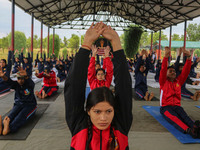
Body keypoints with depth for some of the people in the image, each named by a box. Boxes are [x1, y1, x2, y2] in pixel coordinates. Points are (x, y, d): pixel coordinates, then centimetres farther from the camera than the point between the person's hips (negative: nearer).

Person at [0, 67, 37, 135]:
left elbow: (31, 82, -33)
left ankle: (9, 129, -58)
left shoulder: (29, 84, -7)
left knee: (21, 117, -32)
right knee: (11, 115, -27)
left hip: (30, 105, -3)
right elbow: (9, 81, -19)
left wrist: (26, 76, -58)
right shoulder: (16, 84, 3)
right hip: (18, 104, 3)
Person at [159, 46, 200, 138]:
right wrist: (166, 57, -23)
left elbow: (185, 71, 7)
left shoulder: (178, 81, 18)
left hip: (177, 105, 4)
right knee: (174, 118, -36)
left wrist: (188, 58, -6)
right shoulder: (163, 82, 7)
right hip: (165, 107, -3)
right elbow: (163, 70, -9)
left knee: (184, 116, -31)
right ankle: (188, 130, -63)